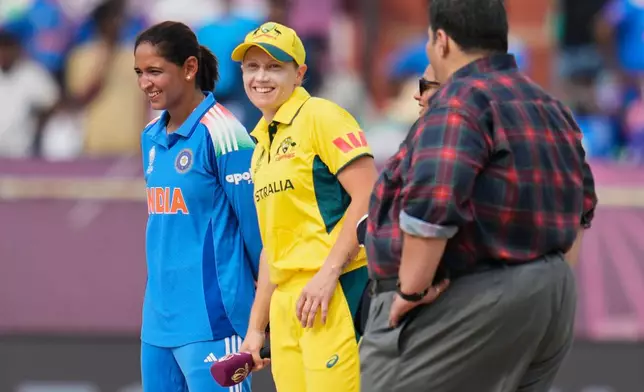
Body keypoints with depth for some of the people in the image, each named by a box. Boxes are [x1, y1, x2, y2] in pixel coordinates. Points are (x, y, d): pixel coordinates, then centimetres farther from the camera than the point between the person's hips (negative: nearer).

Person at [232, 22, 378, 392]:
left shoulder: (320, 116, -5)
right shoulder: (262, 143, 20)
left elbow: (367, 198, -14)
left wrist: (328, 273, -18)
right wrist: (256, 326, 21)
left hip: (332, 293, -8)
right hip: (285, 299, 8)